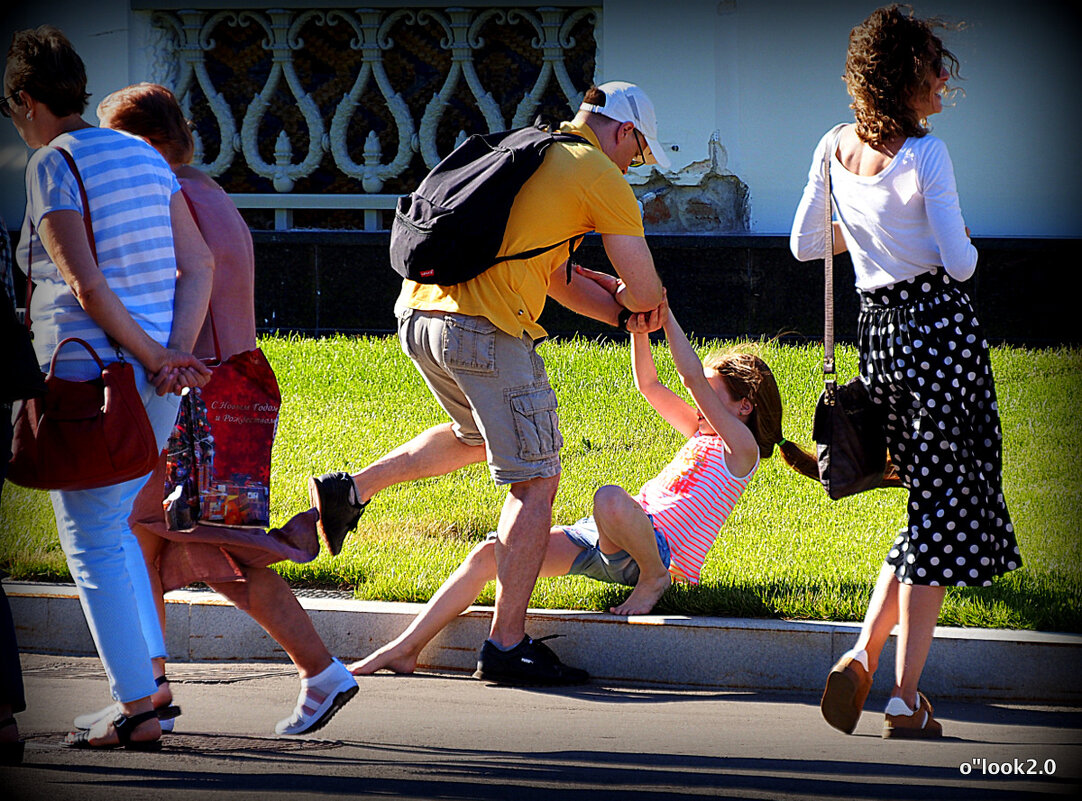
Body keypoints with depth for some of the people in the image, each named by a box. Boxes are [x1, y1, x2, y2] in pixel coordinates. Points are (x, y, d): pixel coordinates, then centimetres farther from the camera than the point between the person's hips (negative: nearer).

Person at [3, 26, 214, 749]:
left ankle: (138, 713, -2)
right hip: (156, 388, 8)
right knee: (110, 524, 23)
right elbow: (199, 263, 6)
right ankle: (149, 675, 17)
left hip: (88, 373, -8)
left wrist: (151, 355, -13)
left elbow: (87, 284, -20)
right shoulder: (144, 158, 12)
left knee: (93, 544, 0)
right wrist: (175, 354, -3)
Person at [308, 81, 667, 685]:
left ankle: (351, 490, 22)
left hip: (419, 316, 8)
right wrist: (635, 304, 24)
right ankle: (508, 644, -2)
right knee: (536, 482, 0)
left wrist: (620, 312, 22)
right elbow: (646, 292, 1)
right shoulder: (601, 176, 1)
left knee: (480, 437, 33)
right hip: (486, 329, -8)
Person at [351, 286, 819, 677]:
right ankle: (407, 648, -12)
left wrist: (663, 312, -4)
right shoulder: (702, 437, 25)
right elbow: (648, 385, 23)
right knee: (490, 553, -9)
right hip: (603, 541, 8)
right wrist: (639, 327, 8)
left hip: (660, 548, -8)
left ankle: (654, 578, -16)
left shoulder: (740, 447, 1)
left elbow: (694, 380, -8)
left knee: (610, 499, -44)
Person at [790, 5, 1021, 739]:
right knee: (946, 509, -1)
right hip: (940, 323, -7)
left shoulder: (836, 148, 6)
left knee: (929, 504, 17)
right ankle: (906, 698, -5)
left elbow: (805, 244, 14)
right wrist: (963, 240, 6)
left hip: (879, 332, 7)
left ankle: (863, 657, 0)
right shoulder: (925, 154, -13)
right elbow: (959, 264, -16)